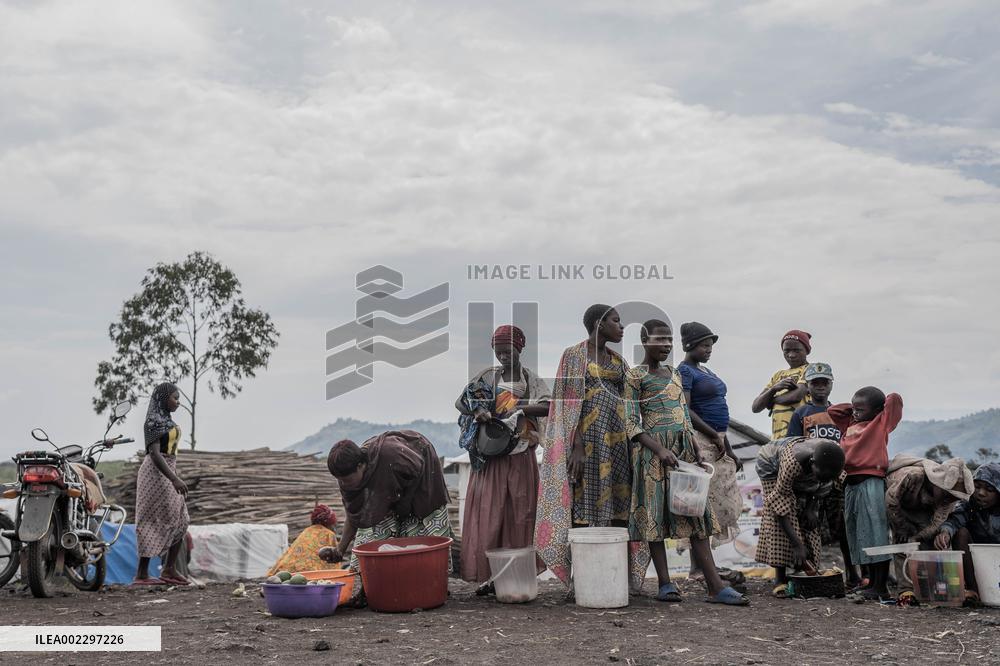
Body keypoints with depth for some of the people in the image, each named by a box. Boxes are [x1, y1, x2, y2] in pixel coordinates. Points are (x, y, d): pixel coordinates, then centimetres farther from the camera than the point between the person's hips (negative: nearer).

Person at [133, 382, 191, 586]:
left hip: (167, 473, 10)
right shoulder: (154, 421, -13)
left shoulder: (166, 420, 16)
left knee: (179, 523, 7)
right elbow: (154, 453, -22)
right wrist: (174, 479, -28)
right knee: (154, 523, -6)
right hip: (155, 473, -10)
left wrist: (175, 478, 22)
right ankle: (142, 574, -1)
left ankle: (170, 569, 8)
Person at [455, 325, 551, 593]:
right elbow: (460, 402, 4)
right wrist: (477, 412, -16)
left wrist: (519, 408, -24)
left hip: (521, 457, 0)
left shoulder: (532, 380, 5)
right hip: (491, 456, 0)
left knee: (520, 513, 3)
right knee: (488, 513, -3)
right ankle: (489, 574, 2)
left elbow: (547, 406, -10)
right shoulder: (487, 377, 6)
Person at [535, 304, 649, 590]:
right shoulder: (573, 355, -2)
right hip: (587, 437, -6)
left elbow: (627, 403, 14)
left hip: (617, 439, 6)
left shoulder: (618, 361, 15)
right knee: (585, 502, -5)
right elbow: (570, 403, -9)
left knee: (617, 507, 3)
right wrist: (577, 447, -17)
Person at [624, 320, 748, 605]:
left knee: (696, 516, 0)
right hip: (652, 450, -6)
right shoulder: (635, 376, -3)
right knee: (656, 513, -3)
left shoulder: (675, 375, 17)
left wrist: (695, 454, 13)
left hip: (683, 449, 6)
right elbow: (631, 424, -9)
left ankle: (716, 586, -4)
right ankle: (665, 584, 4)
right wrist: (660, 450, -20)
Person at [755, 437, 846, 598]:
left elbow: (824, 486, -5)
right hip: (773, 466, -5)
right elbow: (780, 501, -39)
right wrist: (796, 544, -40)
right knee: (779, 522, -17)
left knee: (808, 523, -6)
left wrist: (811, 507, -17)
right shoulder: (793, 462, -46)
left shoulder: (834, 462, -31)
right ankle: (780, 579, -16)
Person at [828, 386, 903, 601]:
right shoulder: (850, 424, 20)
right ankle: (872, 582, 21)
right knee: (857, 535, 11)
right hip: (851, 484, 8)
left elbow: (895, 399, -4)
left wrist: (883, 404, 13)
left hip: (871, 483, -8)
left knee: (876, 534, -6)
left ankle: (881, 587, -4)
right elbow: (832, 411, 30)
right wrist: (853, 406, 22)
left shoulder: (881, 423, 3)